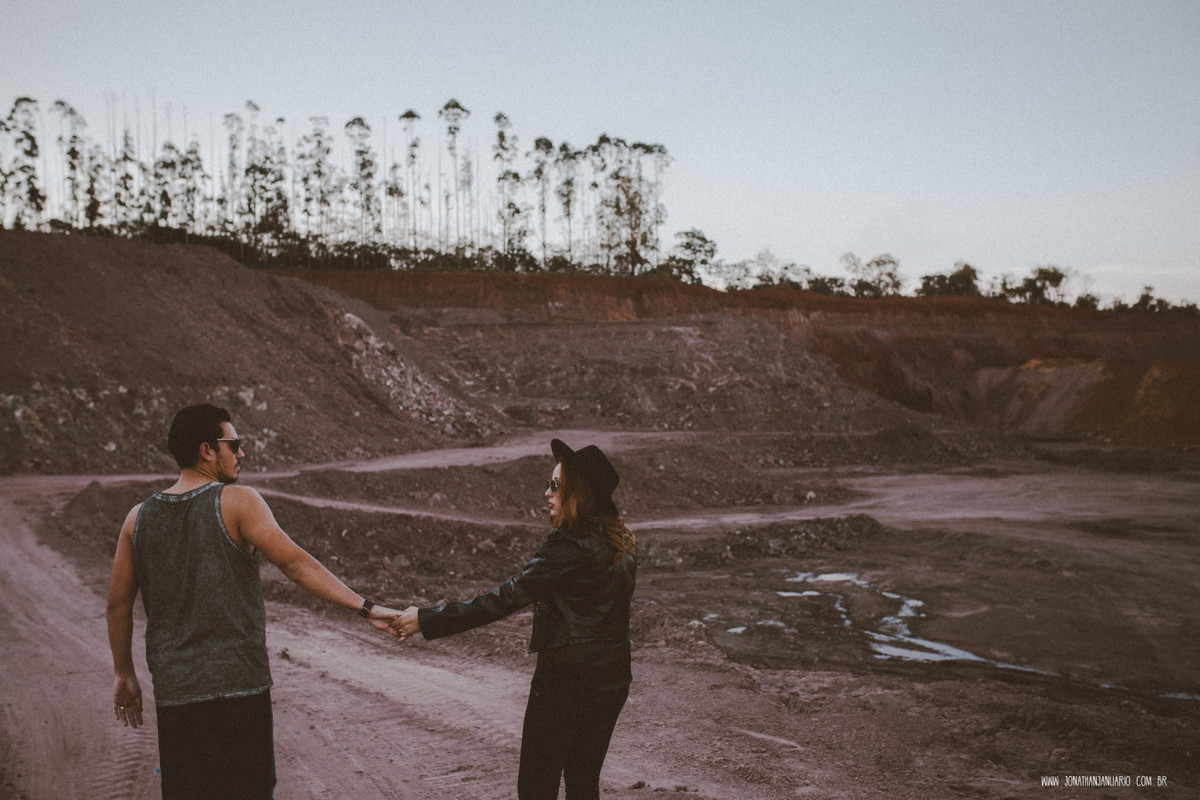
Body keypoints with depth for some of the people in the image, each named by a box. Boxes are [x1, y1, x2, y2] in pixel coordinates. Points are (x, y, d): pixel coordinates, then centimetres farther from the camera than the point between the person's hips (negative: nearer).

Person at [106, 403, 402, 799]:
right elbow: (296, 563, -16)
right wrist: (366, 607, -16)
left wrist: (124, 674, 23)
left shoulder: (139, 518, 7)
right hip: (239, 682, -4)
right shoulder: (237, 502, -7)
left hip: (174, 691, 4)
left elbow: (118, 604, 11)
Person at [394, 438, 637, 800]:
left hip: (566, 680, -8)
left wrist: (427, 620, -19)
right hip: (613, 681, 8)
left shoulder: (570, 547, -20)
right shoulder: (621, 544, 6)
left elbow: (506, 598, -22)